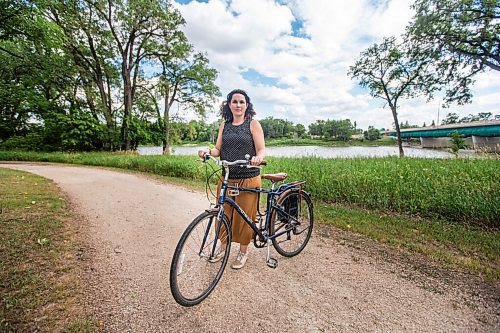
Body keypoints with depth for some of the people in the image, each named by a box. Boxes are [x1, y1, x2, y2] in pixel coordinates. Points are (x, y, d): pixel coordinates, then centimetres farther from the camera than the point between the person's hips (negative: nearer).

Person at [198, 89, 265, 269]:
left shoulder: (253, 124, -1)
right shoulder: (224, 125, 11)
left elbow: (262, 149, -8)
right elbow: (218, 149, 7)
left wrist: (258, 157, -30)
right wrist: (208, 150, -14)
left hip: (248, 179, -3)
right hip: (226, 178, 4)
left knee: (244, 216, 6)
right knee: (224, 214, 11)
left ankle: (243, 251, 28)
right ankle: (224, 246, 34)